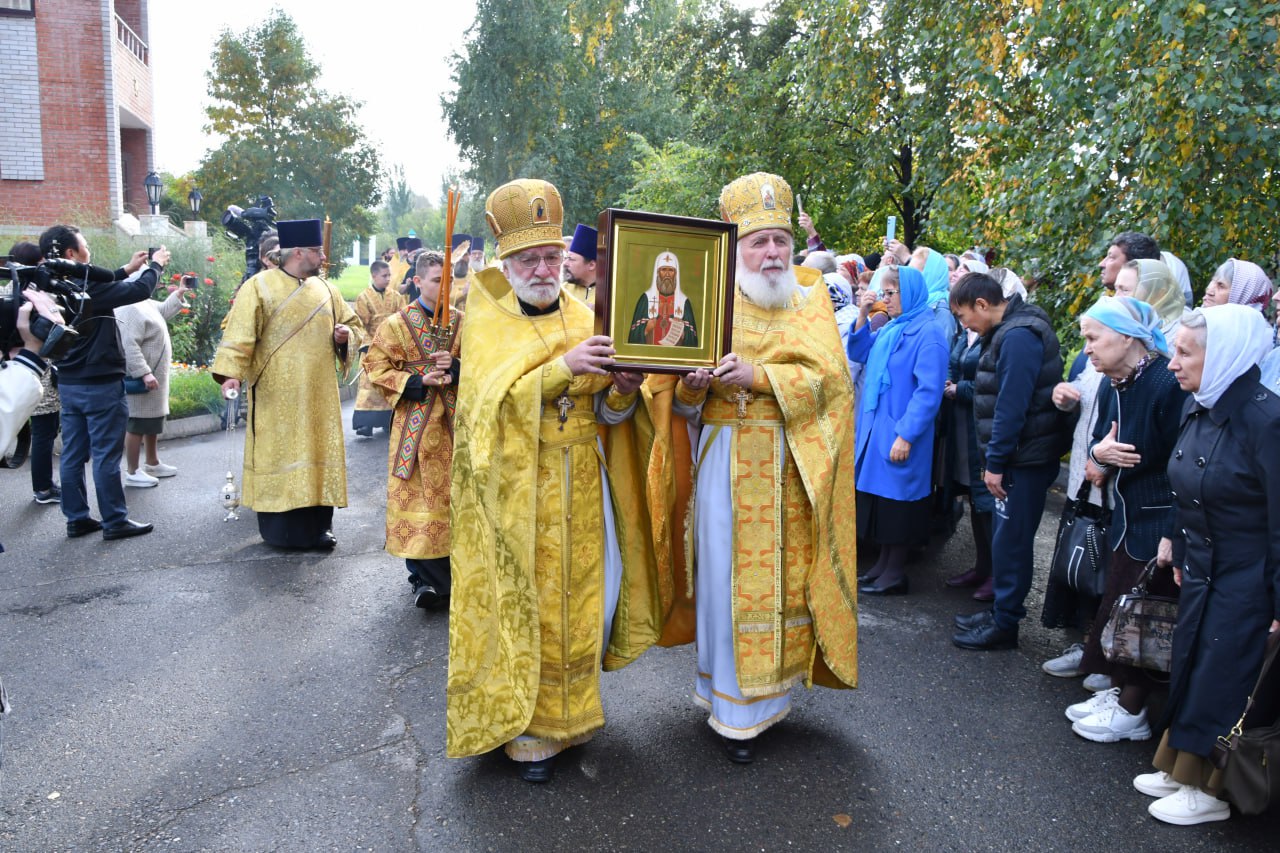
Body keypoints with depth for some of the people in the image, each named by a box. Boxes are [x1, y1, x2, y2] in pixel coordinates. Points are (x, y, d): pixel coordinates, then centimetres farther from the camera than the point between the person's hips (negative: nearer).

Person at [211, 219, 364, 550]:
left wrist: (346, 335, -5)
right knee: (277, 454, 2)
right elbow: (239, 334, -13)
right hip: (276, 395, -5)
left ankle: (319, 524, 17)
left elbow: (354, 325, 18)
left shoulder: (325, 289, 11)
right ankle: (278, 527, 13)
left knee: (318, 453, 7)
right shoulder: (259, 286, -6)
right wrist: (231, 372, -25)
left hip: (318, 394, 5)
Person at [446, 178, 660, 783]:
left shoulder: (583, 317, 10)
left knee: (596, 591, 10)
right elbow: (491, 400, -17)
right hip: (518, 488, -4)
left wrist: (622, 385, -15)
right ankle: (527, 726, 17)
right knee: (525, 602, 1)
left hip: (583, 483, 5)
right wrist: (562, 368, -27)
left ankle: (573, 701, 32)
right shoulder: (487, 323, -2)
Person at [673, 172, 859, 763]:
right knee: (732, 576, 2)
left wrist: (757, 375, -21)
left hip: (794, 466, 1)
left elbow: (828, 375, -9)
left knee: (784, 573, 7)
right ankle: (736, 710, 17)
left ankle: (770, 683, 29)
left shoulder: (810, 297, 6)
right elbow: (683, 403, -1)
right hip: (730, 464, -1)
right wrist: (694, 384, -24)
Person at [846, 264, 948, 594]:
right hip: (877, 429, 8)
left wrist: (906, 435, -23)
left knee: (896, 498, 0)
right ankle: (884, 563, 25)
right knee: (880, 496, 13)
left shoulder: (927, 333, -13)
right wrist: (863, 315, 7)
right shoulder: (891, 328, 12)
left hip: (899, 434, -8)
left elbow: (929, 391, -19)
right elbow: (859, 354, 20)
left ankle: (896, 573, 11)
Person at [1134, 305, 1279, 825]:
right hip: (1201, 569, 8)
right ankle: (1180, 769, 34)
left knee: (1219, 682, 5)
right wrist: (1178, 545, 17)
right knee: (1189, 668, 17)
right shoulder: (1196, 408, 0)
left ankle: (1209, 791, 23)